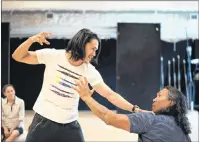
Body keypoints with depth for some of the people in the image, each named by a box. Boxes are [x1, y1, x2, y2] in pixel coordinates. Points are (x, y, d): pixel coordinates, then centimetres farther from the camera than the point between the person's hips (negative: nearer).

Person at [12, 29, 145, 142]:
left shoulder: (90, 71, -5)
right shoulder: (53, 56, -10)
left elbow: (110, 94, -6)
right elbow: (18, 57, -5)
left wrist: (134, 109, -14)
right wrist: (31, 40, -24)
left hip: (69, 124, 2)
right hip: (43, 120, -2)